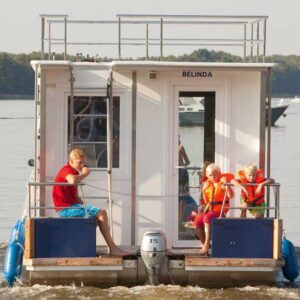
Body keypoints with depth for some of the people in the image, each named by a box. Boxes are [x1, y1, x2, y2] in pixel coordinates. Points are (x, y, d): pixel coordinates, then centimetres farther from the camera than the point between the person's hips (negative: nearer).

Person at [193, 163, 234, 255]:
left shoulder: (222, 184, -3)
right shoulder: (207, 184, 12)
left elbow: (230, 196, -18)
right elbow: (206, 201, 15)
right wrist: (204, 191, 1)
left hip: (221, 208, -6)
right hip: (210, 208, 6)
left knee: (207, 218, -33)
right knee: (197, 222, -15)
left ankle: (206, 245, -31)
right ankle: (204, 243, 5)